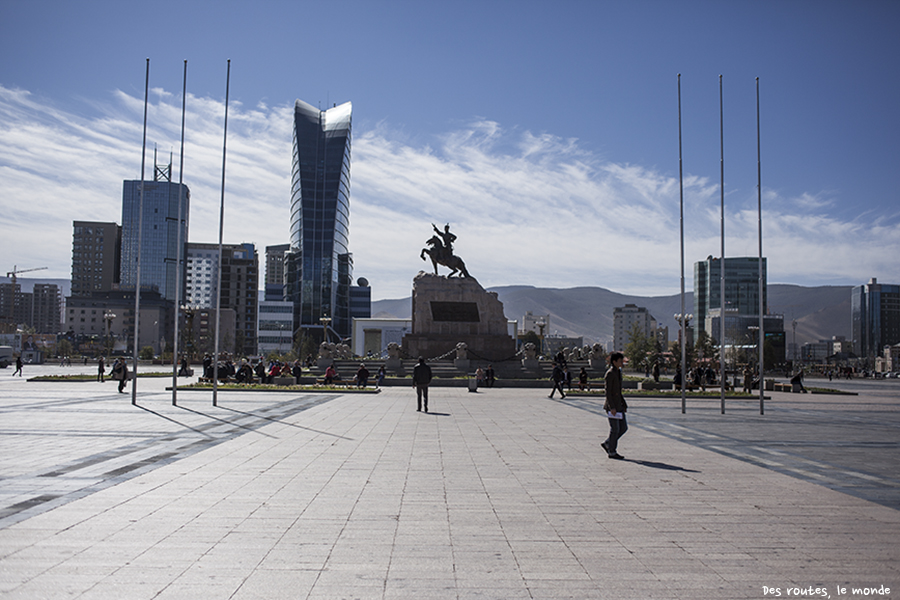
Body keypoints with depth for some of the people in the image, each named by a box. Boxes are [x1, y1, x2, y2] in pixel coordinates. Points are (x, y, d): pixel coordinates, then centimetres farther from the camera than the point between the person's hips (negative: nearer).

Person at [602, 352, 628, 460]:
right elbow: (608, 392, -18)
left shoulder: (618, 372, 14)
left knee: (624, 427, 9)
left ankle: (607, 444, 21)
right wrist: (612, 407, -22)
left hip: (618, 405, 9)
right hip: (612, 405, -9)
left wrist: (624, 404, 18)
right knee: (615, 429, -3)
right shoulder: (610, 374, -14)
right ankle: (612, 452, 9)